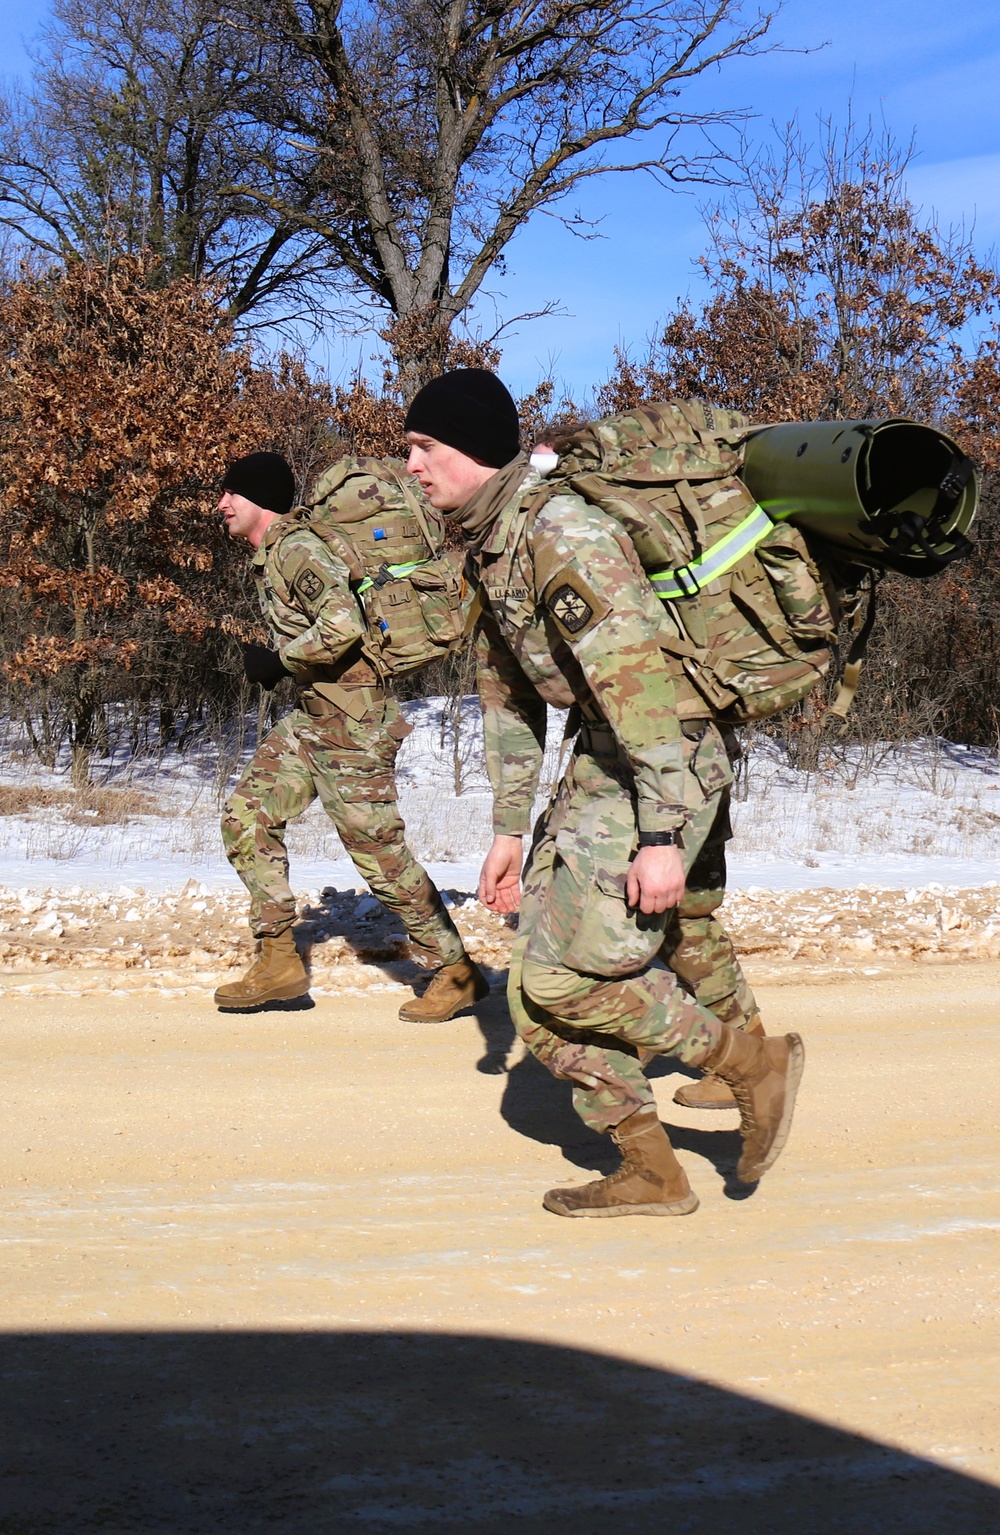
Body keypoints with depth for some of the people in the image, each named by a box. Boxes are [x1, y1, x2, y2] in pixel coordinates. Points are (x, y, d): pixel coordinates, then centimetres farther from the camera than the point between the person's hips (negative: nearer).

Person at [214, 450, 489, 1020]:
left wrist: (278, 661, -18)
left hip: (351, 723, -10)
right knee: (247, 819, 7)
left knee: (380, 854, -4)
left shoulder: (295, 549, -17)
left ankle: (458, 972, 8)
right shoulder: (271, 555, 12)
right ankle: (279, 962, 12)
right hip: (312, 717, 10)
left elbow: (342, 625, -30)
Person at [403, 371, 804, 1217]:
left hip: (664, 763, -10)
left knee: (566, 972, -14)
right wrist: (509, 829, 21)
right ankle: (651, 1173, 13)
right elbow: (508, 696, 21)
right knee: (536, 985, 5)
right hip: (599, 765, 10)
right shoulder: (488, 547, 11)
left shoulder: (562, 534, -20)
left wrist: (660, 836, -29)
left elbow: (639, 680, -26)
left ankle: (755, 1062, 2)